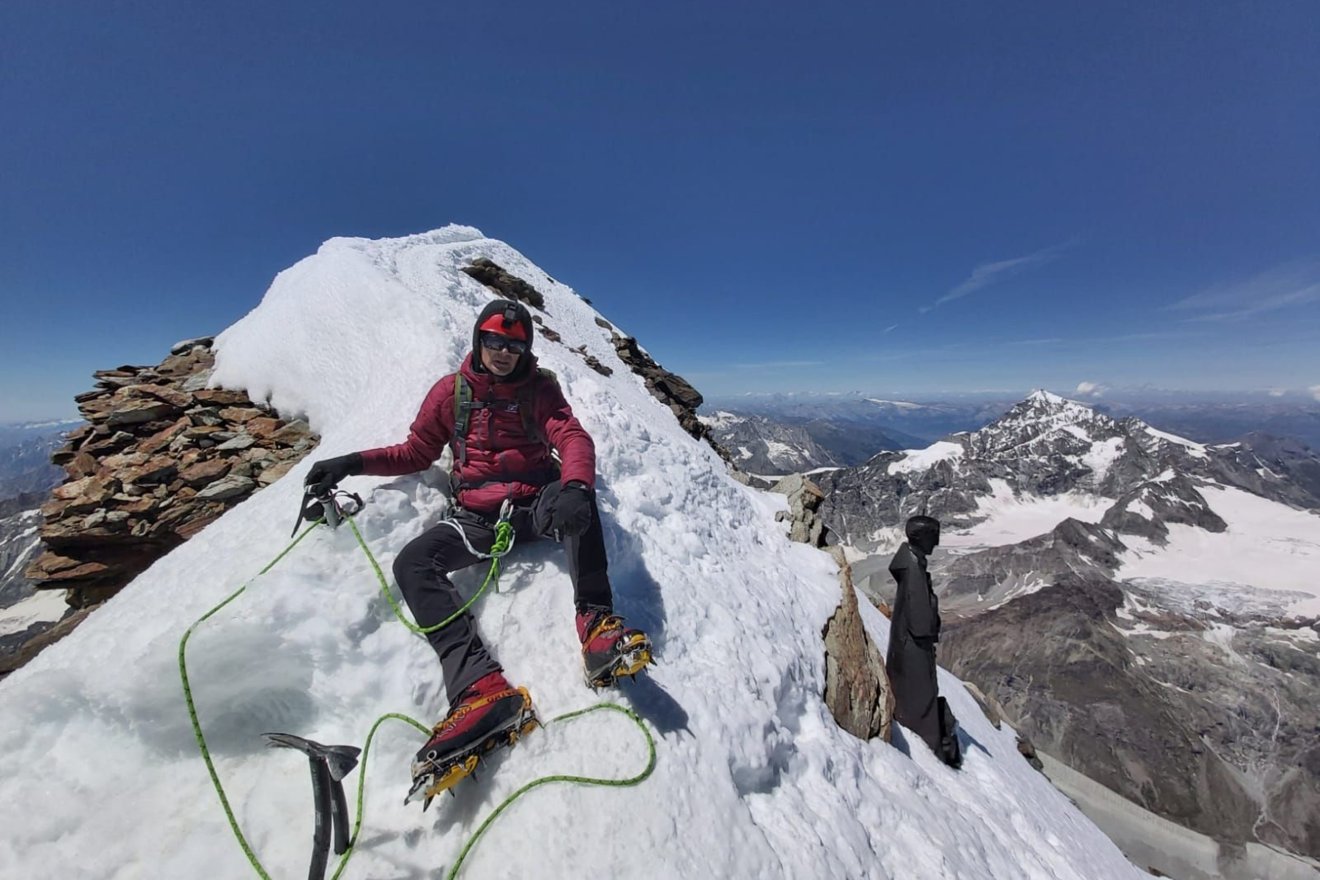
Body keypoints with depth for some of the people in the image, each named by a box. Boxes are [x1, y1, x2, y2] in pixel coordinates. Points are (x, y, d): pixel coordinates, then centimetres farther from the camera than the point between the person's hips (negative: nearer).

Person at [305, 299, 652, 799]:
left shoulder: (539, 388, 4)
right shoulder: (451, 391, 10)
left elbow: (575, 440, -12)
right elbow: (415, 454, 16)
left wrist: (575, 487, -33)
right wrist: (354, 464, 0)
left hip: (536, 506, -2)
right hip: (477, 518, 3)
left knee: (573, 494, -34)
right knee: (412, 563, -22)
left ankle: (595, 620, -31)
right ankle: (482, 689, -32)